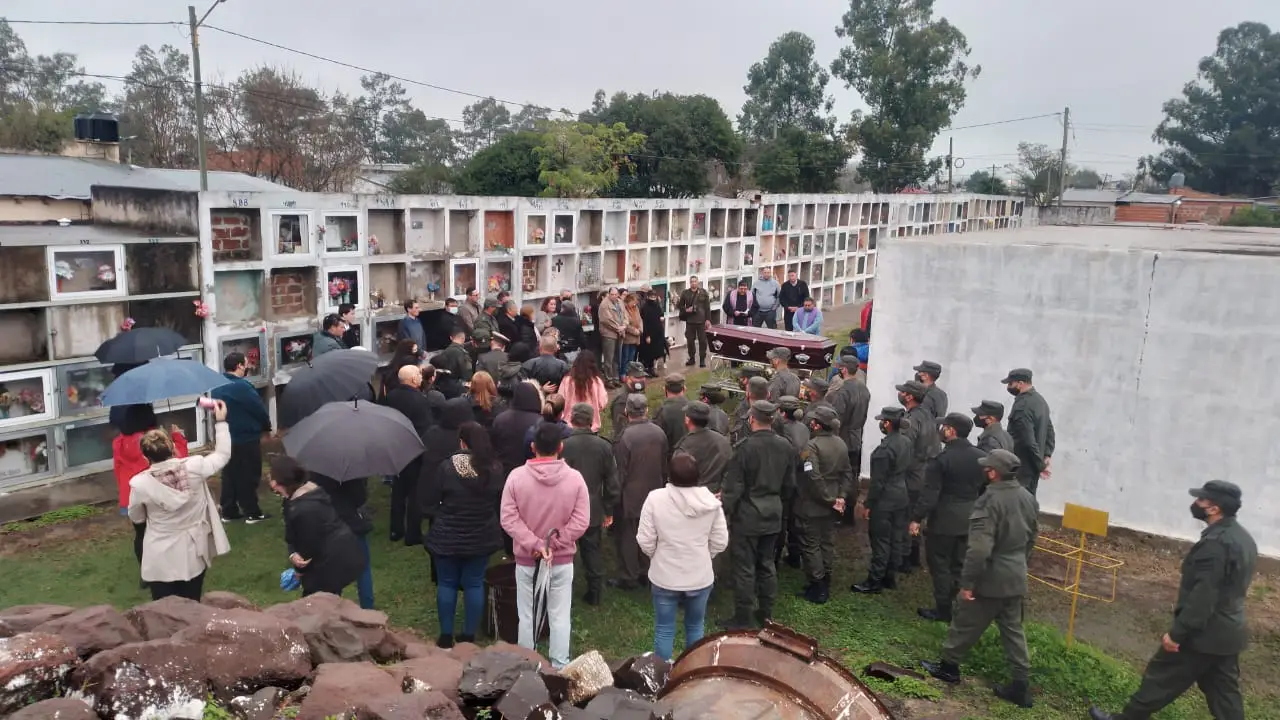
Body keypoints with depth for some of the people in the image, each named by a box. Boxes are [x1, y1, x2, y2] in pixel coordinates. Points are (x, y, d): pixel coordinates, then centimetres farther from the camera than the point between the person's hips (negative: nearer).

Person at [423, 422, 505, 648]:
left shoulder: (447, 466, -16)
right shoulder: (495, 468, -8)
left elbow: (429, 503, -8)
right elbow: (502, 502, 5)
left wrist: (444, 517, 9)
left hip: (447, 537, -2)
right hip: (482, 537, 2)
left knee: (446, 583, 13)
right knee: (474, 584, 12)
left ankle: (446, 636, 20)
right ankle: (469, 636, 19)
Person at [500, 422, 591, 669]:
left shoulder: (516, 476, -11)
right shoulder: (575, 478, -11)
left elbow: (508, 519, -13)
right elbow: (581, 522, -13)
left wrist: (534, 544, -15)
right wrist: (553, 544, -11)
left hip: (526, 560, 0)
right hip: (563, 560, 0)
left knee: (527, 616, 15)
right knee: (560, 617, 12)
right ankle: (560, 668, 21)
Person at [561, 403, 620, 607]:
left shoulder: (564, 445, -18)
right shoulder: (604, 446, -7)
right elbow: (613, 483, -2)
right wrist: (608, 511, 9)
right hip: (594, 511, 3)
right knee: (593, 552, 15)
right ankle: (595, 594, 22)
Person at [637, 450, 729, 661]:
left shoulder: (656, 498, -17)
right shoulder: (711, 501, -10)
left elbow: (645, 541, -11)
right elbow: (720, 542, -2)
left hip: (665, 577, -2)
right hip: (700, 577, 2)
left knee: (664, 630, 15)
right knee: (695, 627, 22)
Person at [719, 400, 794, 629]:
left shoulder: (745, 447, -20)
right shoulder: (785, 446, -2)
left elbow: (733, 487, -16)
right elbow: (790, 484, 8)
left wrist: (724, 512, -5)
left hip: (747, 516, -6)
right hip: (773, 515, 6)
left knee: (745, 568, 4)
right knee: (767, 564, 18)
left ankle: (742, 618, 13)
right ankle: (766, 613, 28)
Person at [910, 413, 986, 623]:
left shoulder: (941, 458, -18)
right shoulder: (982, 458, 1)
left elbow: (930, 494, -19)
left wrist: (916, 518, -13)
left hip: (943, 520, -6)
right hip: (969, 520, 6)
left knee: (939, 564, 6)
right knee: (959, 565, 17)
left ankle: (943, 609, 12)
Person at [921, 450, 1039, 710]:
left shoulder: (990, 501, -24)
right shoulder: (1028, 498, 2)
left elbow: (979, 549, -27)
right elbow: (1030, 538, 16)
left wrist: (967, 581, -19)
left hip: (990, 577, -7)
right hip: (1016, 577, 7)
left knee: (965, 622, 11)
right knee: (1013, 629, 15)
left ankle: (948, 665, 27)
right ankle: (1021, 685, 17)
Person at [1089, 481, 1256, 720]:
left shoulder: (1215, 543, -26)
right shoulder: (1244, 538, 7)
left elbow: (1202, 596, -27)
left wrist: (1177, 632, -21)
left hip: (1203, 633, -9)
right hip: (1229, 631, 9)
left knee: (1162, 677, 5)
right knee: (1224, 692, 14)